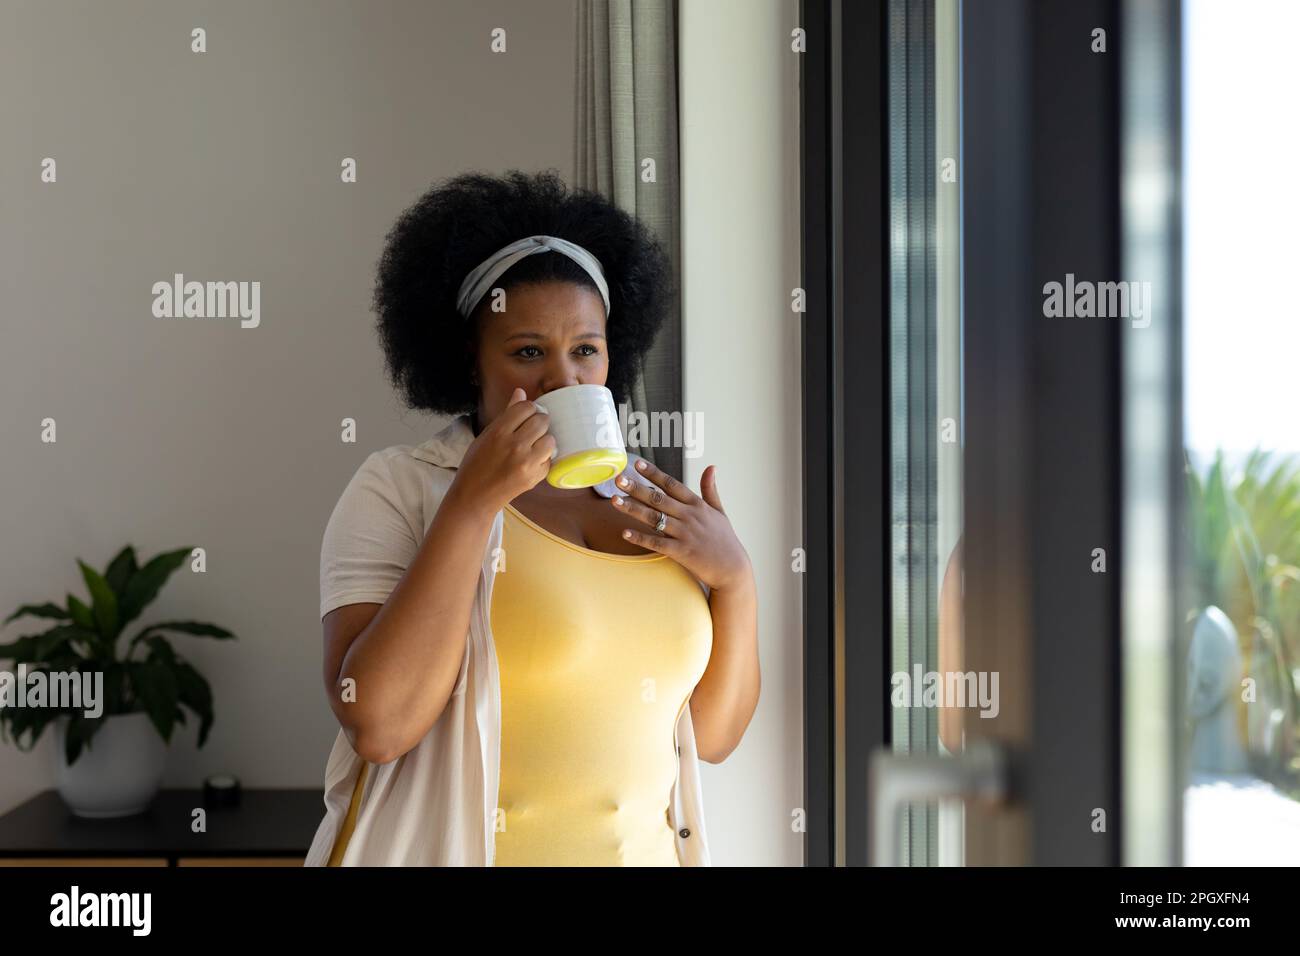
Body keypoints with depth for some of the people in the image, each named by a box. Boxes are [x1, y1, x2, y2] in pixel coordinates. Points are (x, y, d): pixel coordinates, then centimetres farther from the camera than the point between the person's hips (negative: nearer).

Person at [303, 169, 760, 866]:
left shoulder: (652, 504, 4)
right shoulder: (398, 489, -8)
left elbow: (712, 735, 5)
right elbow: (376, 724, -21)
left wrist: (734, 577, -9)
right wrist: (474, 500, -22)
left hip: (646, 849, 4)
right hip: (460, 848, -4)